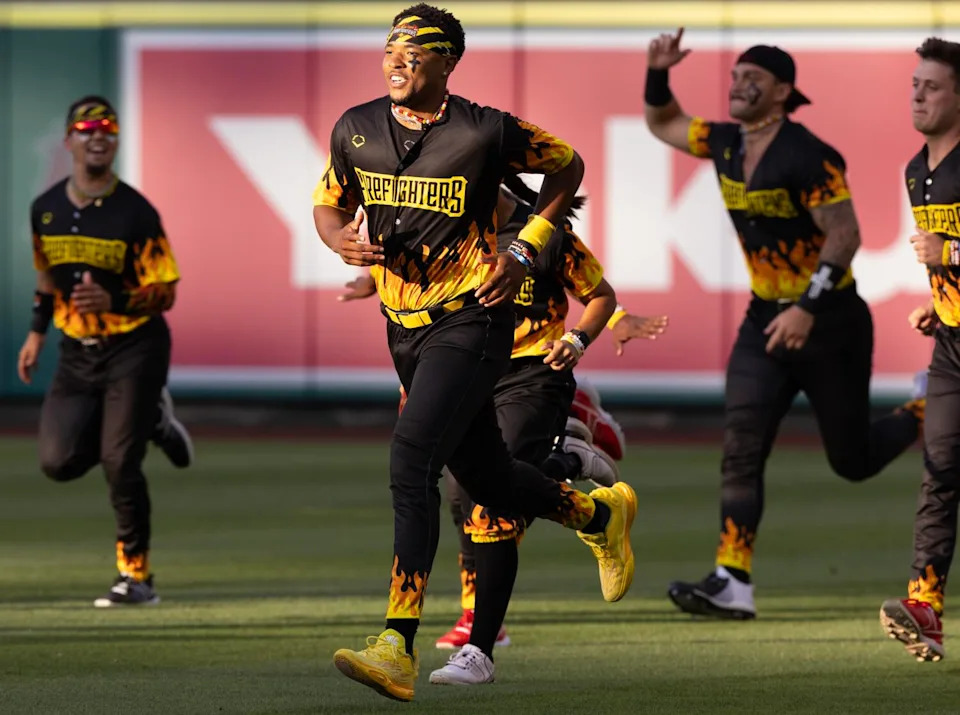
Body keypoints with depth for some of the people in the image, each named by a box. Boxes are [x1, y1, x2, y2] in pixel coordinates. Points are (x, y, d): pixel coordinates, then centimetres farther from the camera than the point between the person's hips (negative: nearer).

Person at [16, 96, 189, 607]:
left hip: (134, 348, -5)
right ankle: (147, 422, 22)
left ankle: (136, 577, -1)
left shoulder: (136, 213, -13)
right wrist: (37, 332, 15)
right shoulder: (46, 210, 4)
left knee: (119, 461, -13)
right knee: (59, 460, -5)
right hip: (77, 352, 5)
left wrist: (113, 302, -27)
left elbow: (165, 293, -12)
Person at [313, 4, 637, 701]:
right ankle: (600, 513, 48)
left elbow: (568, 167, 4)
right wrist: (341, 238, -9)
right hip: (405, 327, 6)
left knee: (411, 462, -22)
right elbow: (328, 204, 15)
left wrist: (524, 250, -4)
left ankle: (399, 646, -25)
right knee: (488, 479, 17)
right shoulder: (356, 130, 0)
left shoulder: (485, 132, -13)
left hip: (472, 322, -6)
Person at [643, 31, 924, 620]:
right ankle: (732, 583, -17)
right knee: (741, 448, -11)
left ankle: (927, 415, 36)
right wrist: (657, 74, 1)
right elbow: (663, 123, 20)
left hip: (830, 324, -6)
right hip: (765, 321, 6)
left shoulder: (808, 157, -19)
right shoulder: (726, 144, 3)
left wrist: (807, 308, -29)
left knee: (853, 461, 6)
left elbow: (844, 234, -21)